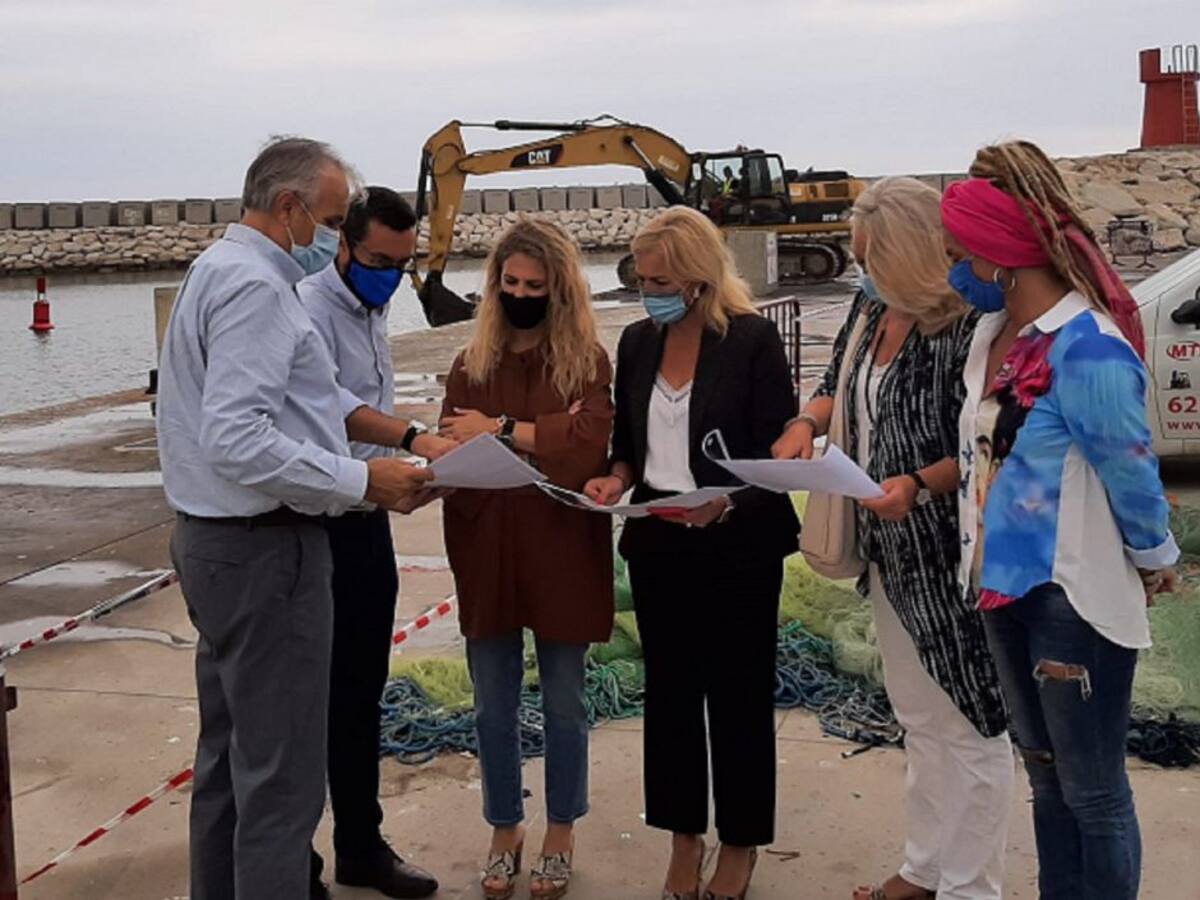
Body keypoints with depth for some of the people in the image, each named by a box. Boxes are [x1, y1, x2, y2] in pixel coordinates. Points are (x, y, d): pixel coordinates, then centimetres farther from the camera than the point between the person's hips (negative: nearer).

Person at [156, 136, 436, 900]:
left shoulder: (218, 270, 16)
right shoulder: (255, 287, -17)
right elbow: (236, 442, -26)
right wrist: (362, 480, -23)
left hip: (218, 542, 11)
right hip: (265, 548, -11)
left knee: (229, 760, 19)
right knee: (283, 777, -5)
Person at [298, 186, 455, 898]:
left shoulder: (374, 311, 14)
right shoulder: (312, 307, -14)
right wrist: (414, 437, -42)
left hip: (367, 524, 8)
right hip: (320, 529, -8)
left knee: (361, 692, 14)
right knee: (316, 696, -2)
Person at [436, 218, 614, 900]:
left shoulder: (586, 360, -1)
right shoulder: (473, 364, 8)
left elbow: (590, 437, -17)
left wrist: (501, 430, -18)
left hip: (562, 548, -2)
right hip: (488, 549, 3)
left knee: (563, 702, 10)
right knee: (494, 705, 11)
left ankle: (561, 836, 26)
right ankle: (505, 833, 28)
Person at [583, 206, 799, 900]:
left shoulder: (753, 339, -10)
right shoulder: (638, 342, 6)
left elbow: (779, 451, -11)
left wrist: (726, 501, -27)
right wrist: (618, 479, -6)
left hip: (739, 545, -5)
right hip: (657, 544, 5)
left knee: (738, 693, 7)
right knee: (669, 690, 11)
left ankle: (741, 842, 24)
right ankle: (685, 835, 27)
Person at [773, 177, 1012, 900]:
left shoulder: (964, 330, -20)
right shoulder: (871, 311, 5)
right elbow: (840, 385, 20)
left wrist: (920, 485, -33)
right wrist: (809, 422, 1)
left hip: (950, 557, -9)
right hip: (889, 551, 9)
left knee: (971, 725, 5)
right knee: (917, 718, 21)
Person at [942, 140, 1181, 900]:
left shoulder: (1088, 350, -24)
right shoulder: (994, 330, 2)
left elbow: (1132, 474, -13)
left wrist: (1157, 562, 0)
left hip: (1075, 597, -8)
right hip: (1008, 584, 9)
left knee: (1094, 793, 6)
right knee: (1047, 778, 21)